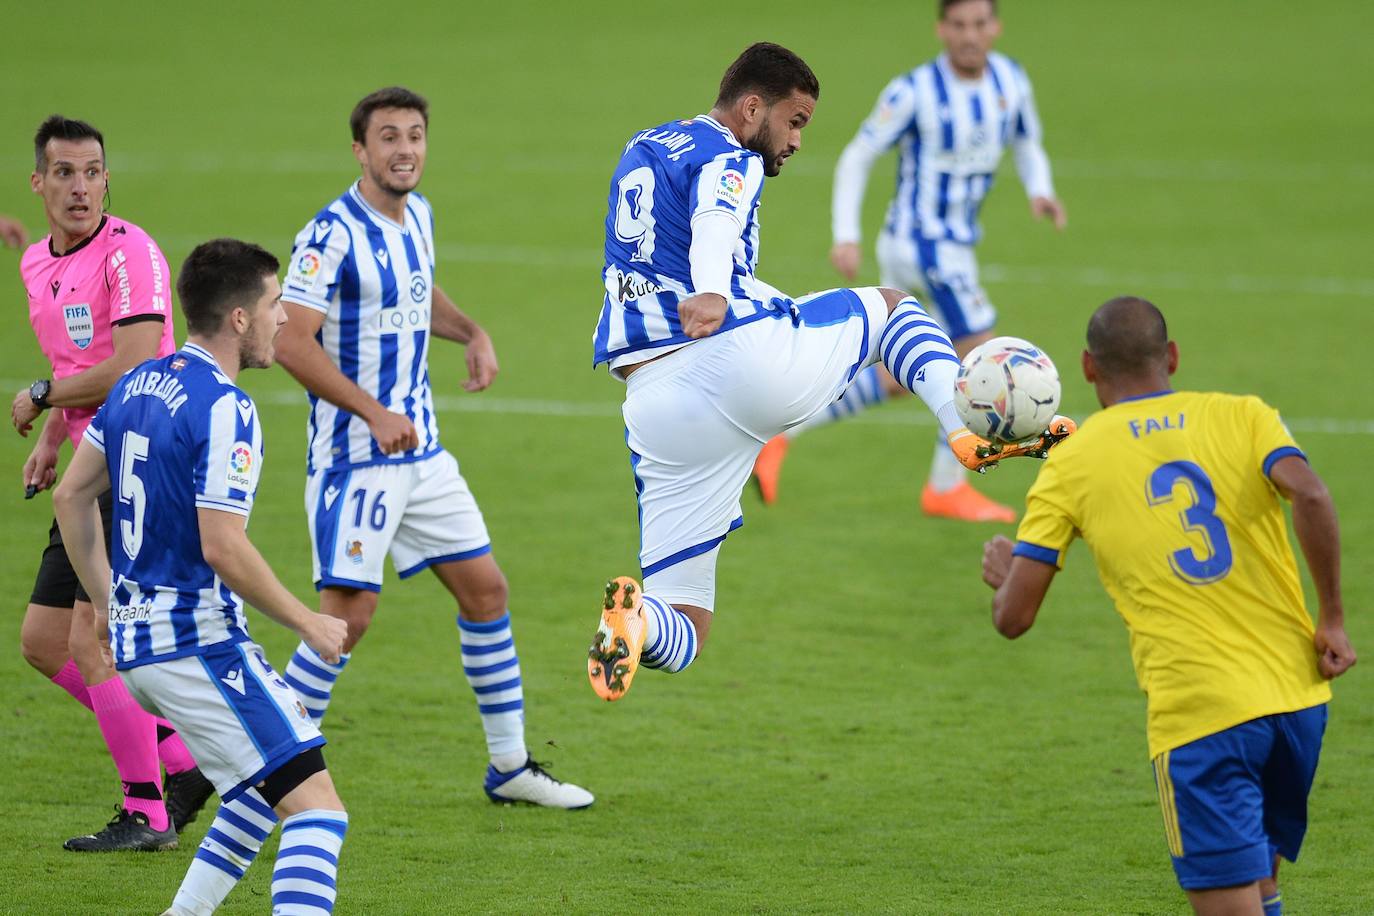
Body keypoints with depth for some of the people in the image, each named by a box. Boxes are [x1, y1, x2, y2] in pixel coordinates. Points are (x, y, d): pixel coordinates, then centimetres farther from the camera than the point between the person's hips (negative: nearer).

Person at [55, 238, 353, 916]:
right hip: (196, 641, -9)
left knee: (274, 772, 28)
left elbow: (72, 496, 18)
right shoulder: (224, 409, -18)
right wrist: (307, 623, -11)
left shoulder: (137, 384, 10)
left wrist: (106, 602, 25)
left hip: (132, 634, 9)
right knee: (315, 808, -13)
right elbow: (222, 547, -23)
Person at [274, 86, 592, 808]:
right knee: (348, 613, -12)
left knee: (484, 588, 10)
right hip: (354, 457, -8)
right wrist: (375, 413, -25)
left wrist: (472, 334, 10)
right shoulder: (333, 235, -17)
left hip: (421, 450, 8)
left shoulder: (417, 215, 9)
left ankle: (510, 766, 21)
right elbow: (292, 342, -22)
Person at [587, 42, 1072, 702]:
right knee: (891, 306, 25)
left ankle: (637, 617, -32)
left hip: (654, 405, 6)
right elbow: (715, 224, -23)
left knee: (680, 634, 3)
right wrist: (710, 293, -42)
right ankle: (970, 427, 1)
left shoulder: (641, 151, 25)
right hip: (745, 355, -6)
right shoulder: (727, 157, 0)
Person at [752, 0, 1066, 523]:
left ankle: (776, 436, 18)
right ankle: (946, 487, 6)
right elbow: (856, 158, -10)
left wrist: (1039, 191, -5)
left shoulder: (1010, 81, 2)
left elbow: (1027, 144, 16)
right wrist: (845, 237, -18)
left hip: (953, 245, 8)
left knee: (893, 382, 13)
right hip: (925, 243, -8)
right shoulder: (915, 92, -16)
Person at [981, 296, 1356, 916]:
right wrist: (1332, 620, -4)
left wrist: (1003, 574, 26)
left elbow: (1014, 618, 3)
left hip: (1197, 713, -3)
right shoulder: (1241, 416, 7)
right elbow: (1311, 497, -13)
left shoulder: (1072, 463, 5)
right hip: (1297, 693, 3)